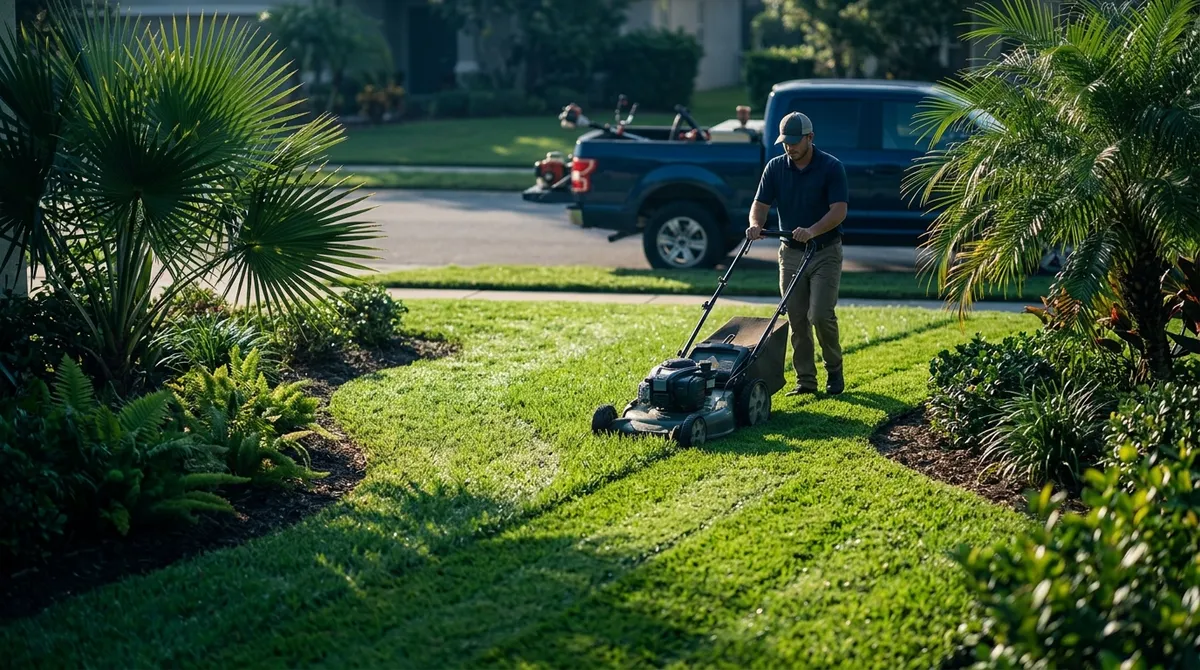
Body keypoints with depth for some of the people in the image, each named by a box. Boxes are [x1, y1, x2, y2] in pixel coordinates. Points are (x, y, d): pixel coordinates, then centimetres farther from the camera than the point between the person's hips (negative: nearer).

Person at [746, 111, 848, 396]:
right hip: (790, 253, 4)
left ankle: (834, 372, 9)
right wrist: (756, 225, -24)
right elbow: (761, 204, -1)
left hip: (825, 252, -4)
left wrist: (812, 230, -34)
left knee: (821, 315, -12)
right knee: (797, 320, 3)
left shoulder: (831, 167, -11)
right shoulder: (775, 167, 1)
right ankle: (805, 380, 11)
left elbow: (839, 210, -18)